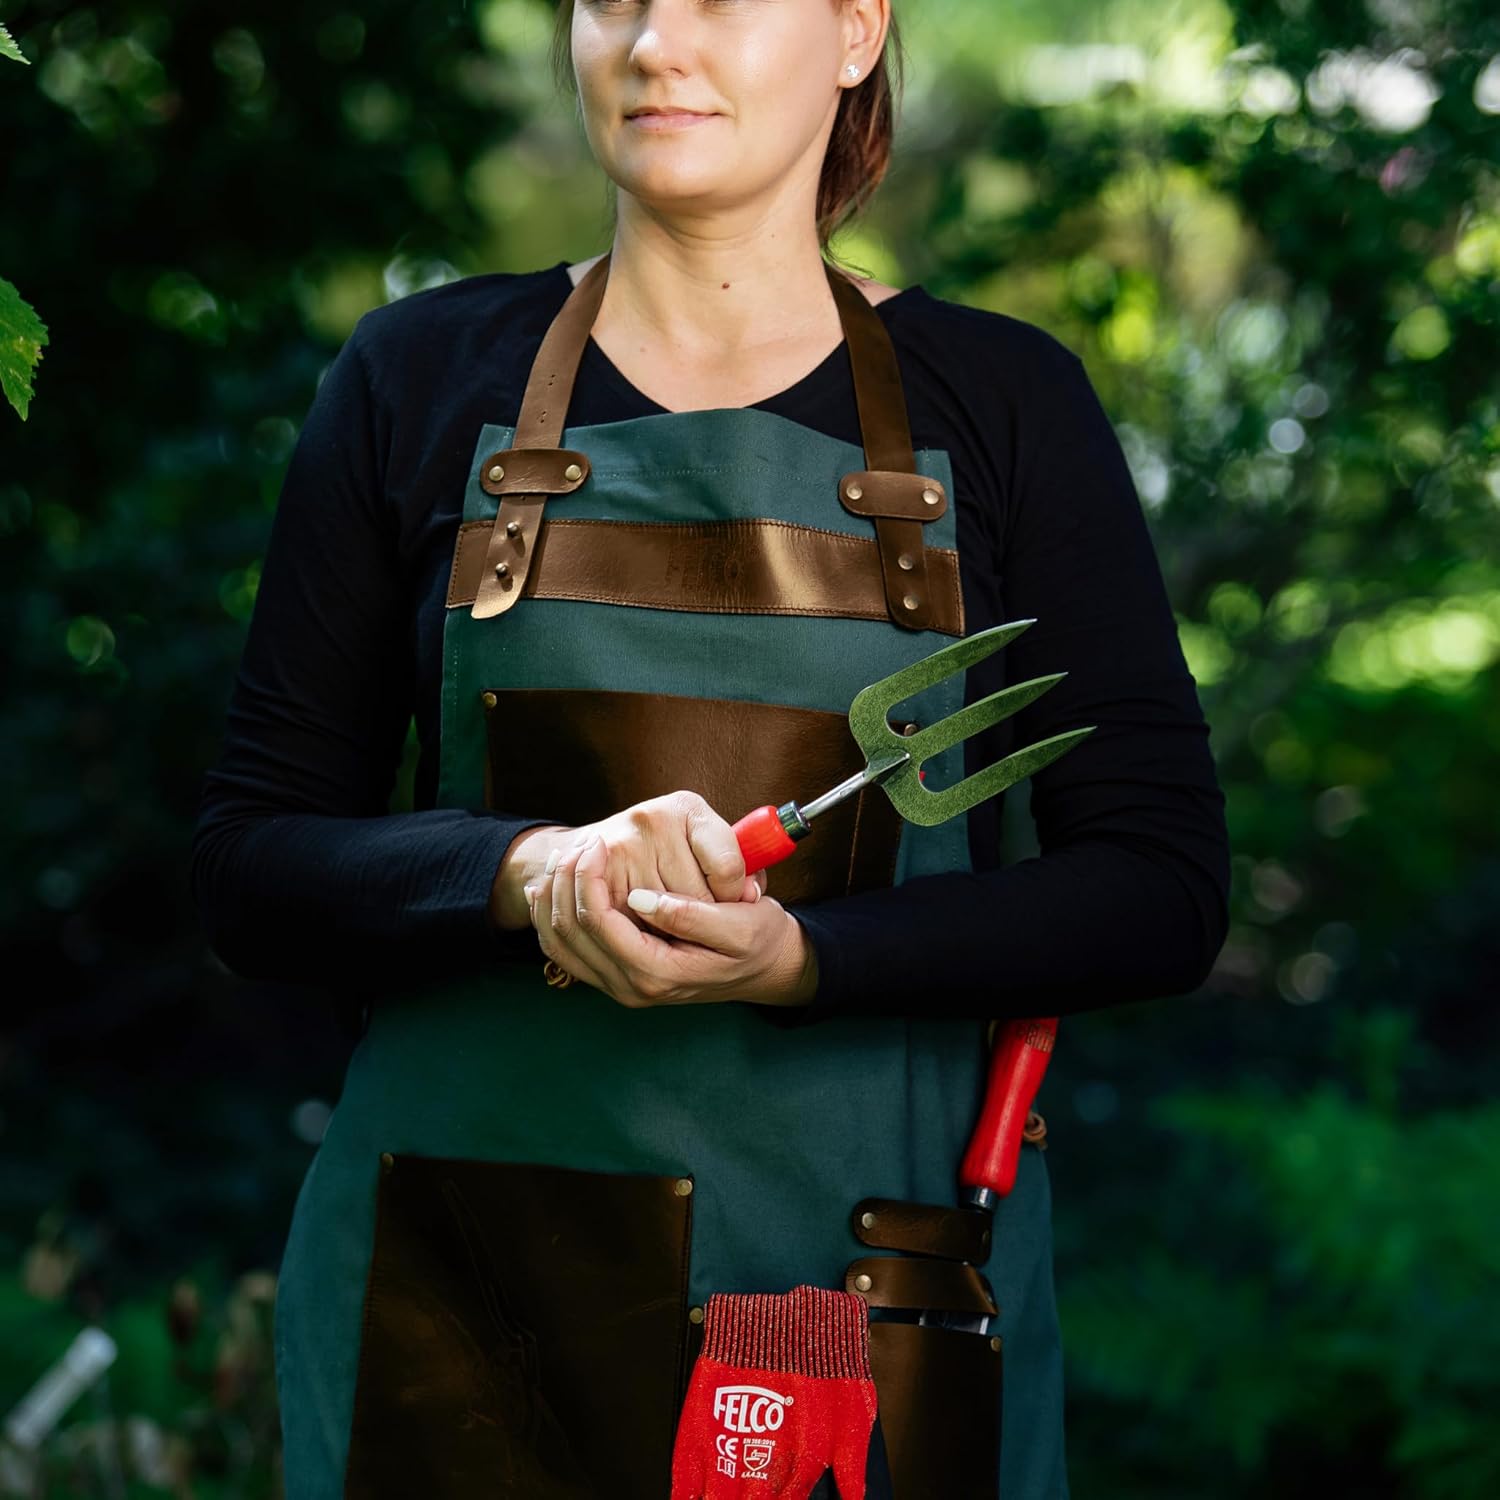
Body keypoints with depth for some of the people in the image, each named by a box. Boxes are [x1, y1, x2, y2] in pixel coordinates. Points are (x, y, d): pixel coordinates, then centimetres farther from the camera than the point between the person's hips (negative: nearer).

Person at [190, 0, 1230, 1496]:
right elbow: (248, 865, 2)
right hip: (456, 1308, 0)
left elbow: (1163, 892, -2)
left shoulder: (998, 398, 3)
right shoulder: (422, 376, 4)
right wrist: (532, 870, -18)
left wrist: (800, 955, -18)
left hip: (872, 1302, 0)